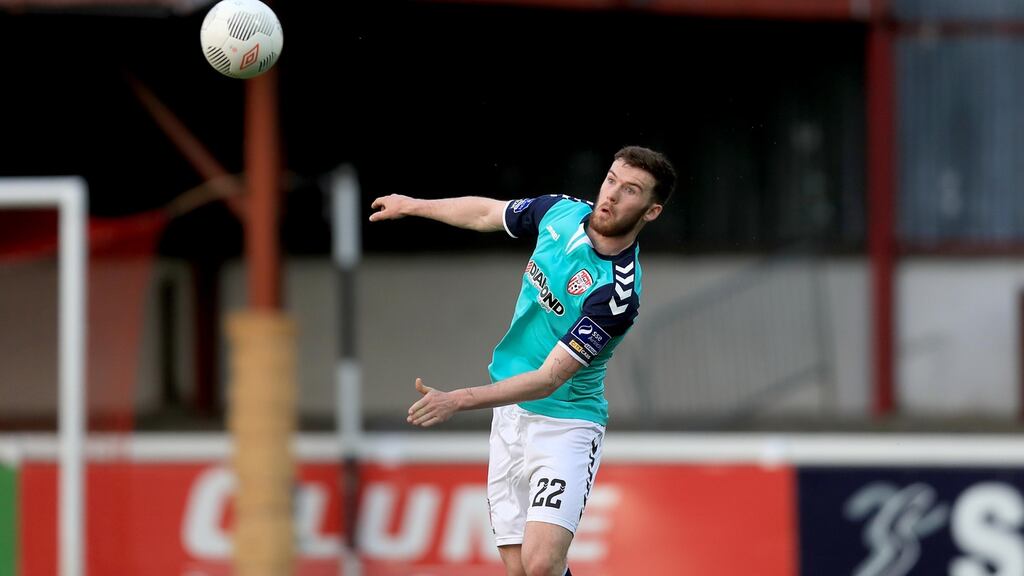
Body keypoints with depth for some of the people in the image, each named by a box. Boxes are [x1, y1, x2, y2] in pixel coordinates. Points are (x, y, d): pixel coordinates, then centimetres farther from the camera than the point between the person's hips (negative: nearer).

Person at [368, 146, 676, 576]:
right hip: (509, 416, 6)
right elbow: (486, 214, 19)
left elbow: (549, 379, -25)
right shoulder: (561, 212, -4)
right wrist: (413, 205, 31)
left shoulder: (617, 292, -24)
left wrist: (459, 400, -33)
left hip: (564, 424, -6)